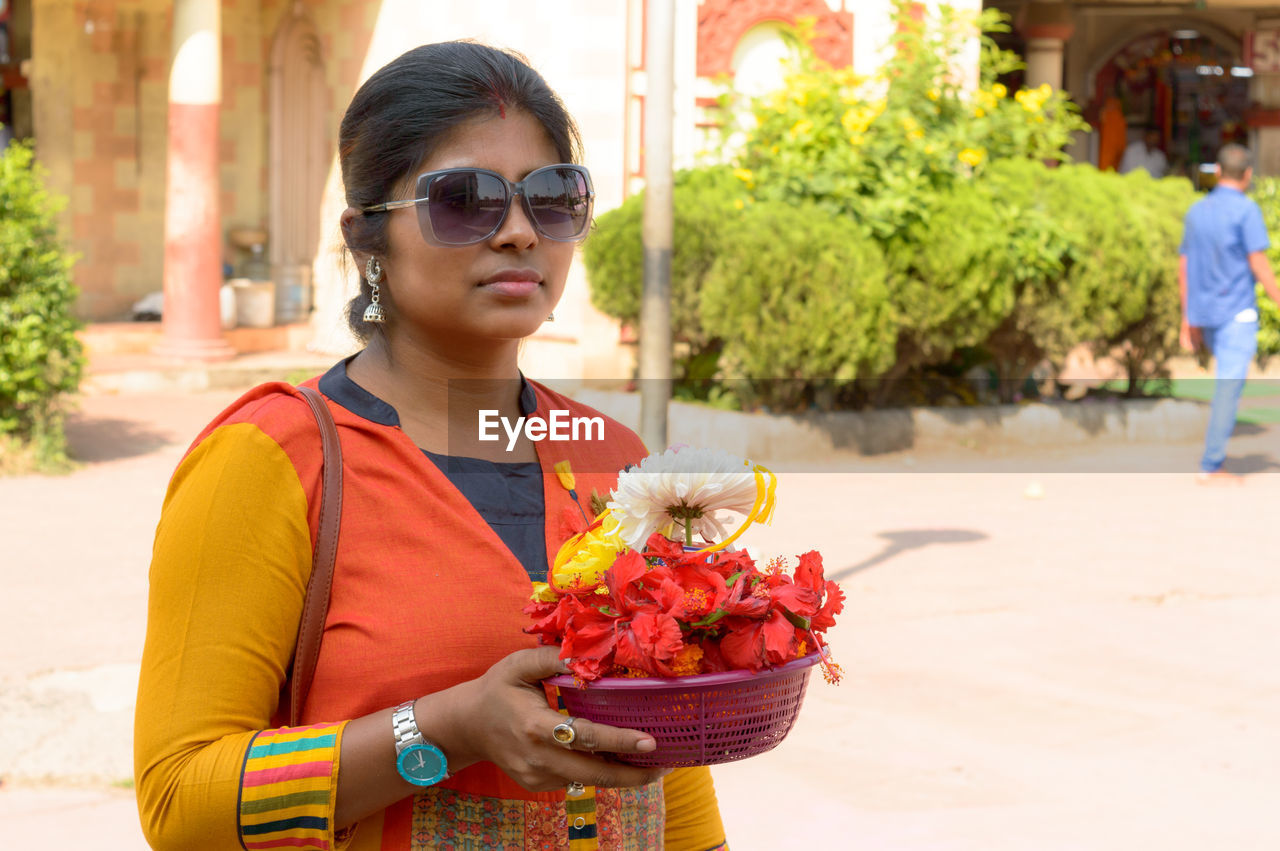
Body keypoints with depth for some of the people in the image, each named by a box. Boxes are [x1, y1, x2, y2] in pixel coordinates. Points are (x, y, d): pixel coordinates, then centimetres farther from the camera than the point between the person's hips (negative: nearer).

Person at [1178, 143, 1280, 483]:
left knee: (1230, 378, 22)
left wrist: (1188, 320, 17)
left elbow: (1184, 268, 12)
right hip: (1237, 315, -7)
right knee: (1229, 387, -6)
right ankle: (1211, 466, -8)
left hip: (1203, 315, 7)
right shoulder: (1246, 210, -9)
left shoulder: (1197, 210, 10)